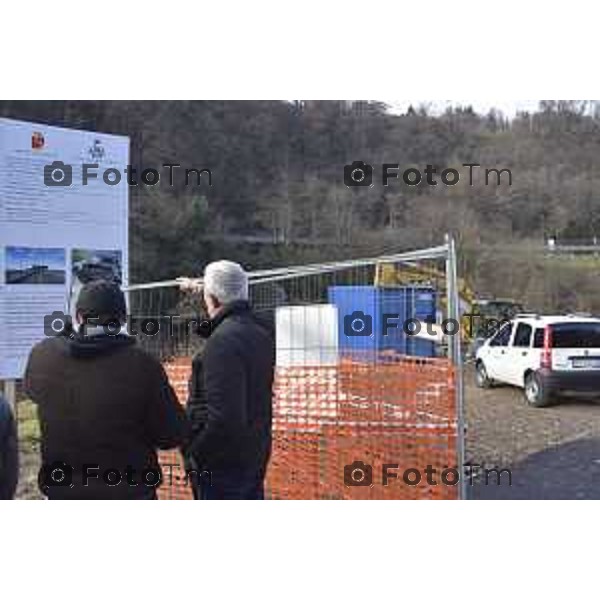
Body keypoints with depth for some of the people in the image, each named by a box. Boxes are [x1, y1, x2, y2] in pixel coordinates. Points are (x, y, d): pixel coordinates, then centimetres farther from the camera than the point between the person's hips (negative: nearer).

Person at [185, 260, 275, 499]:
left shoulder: (223, 341, -24)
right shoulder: (261, 332, 5)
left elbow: (222, 417, -28)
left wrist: (194, 451, -15)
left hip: (224, 463, -9)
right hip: (255, 458, 9)